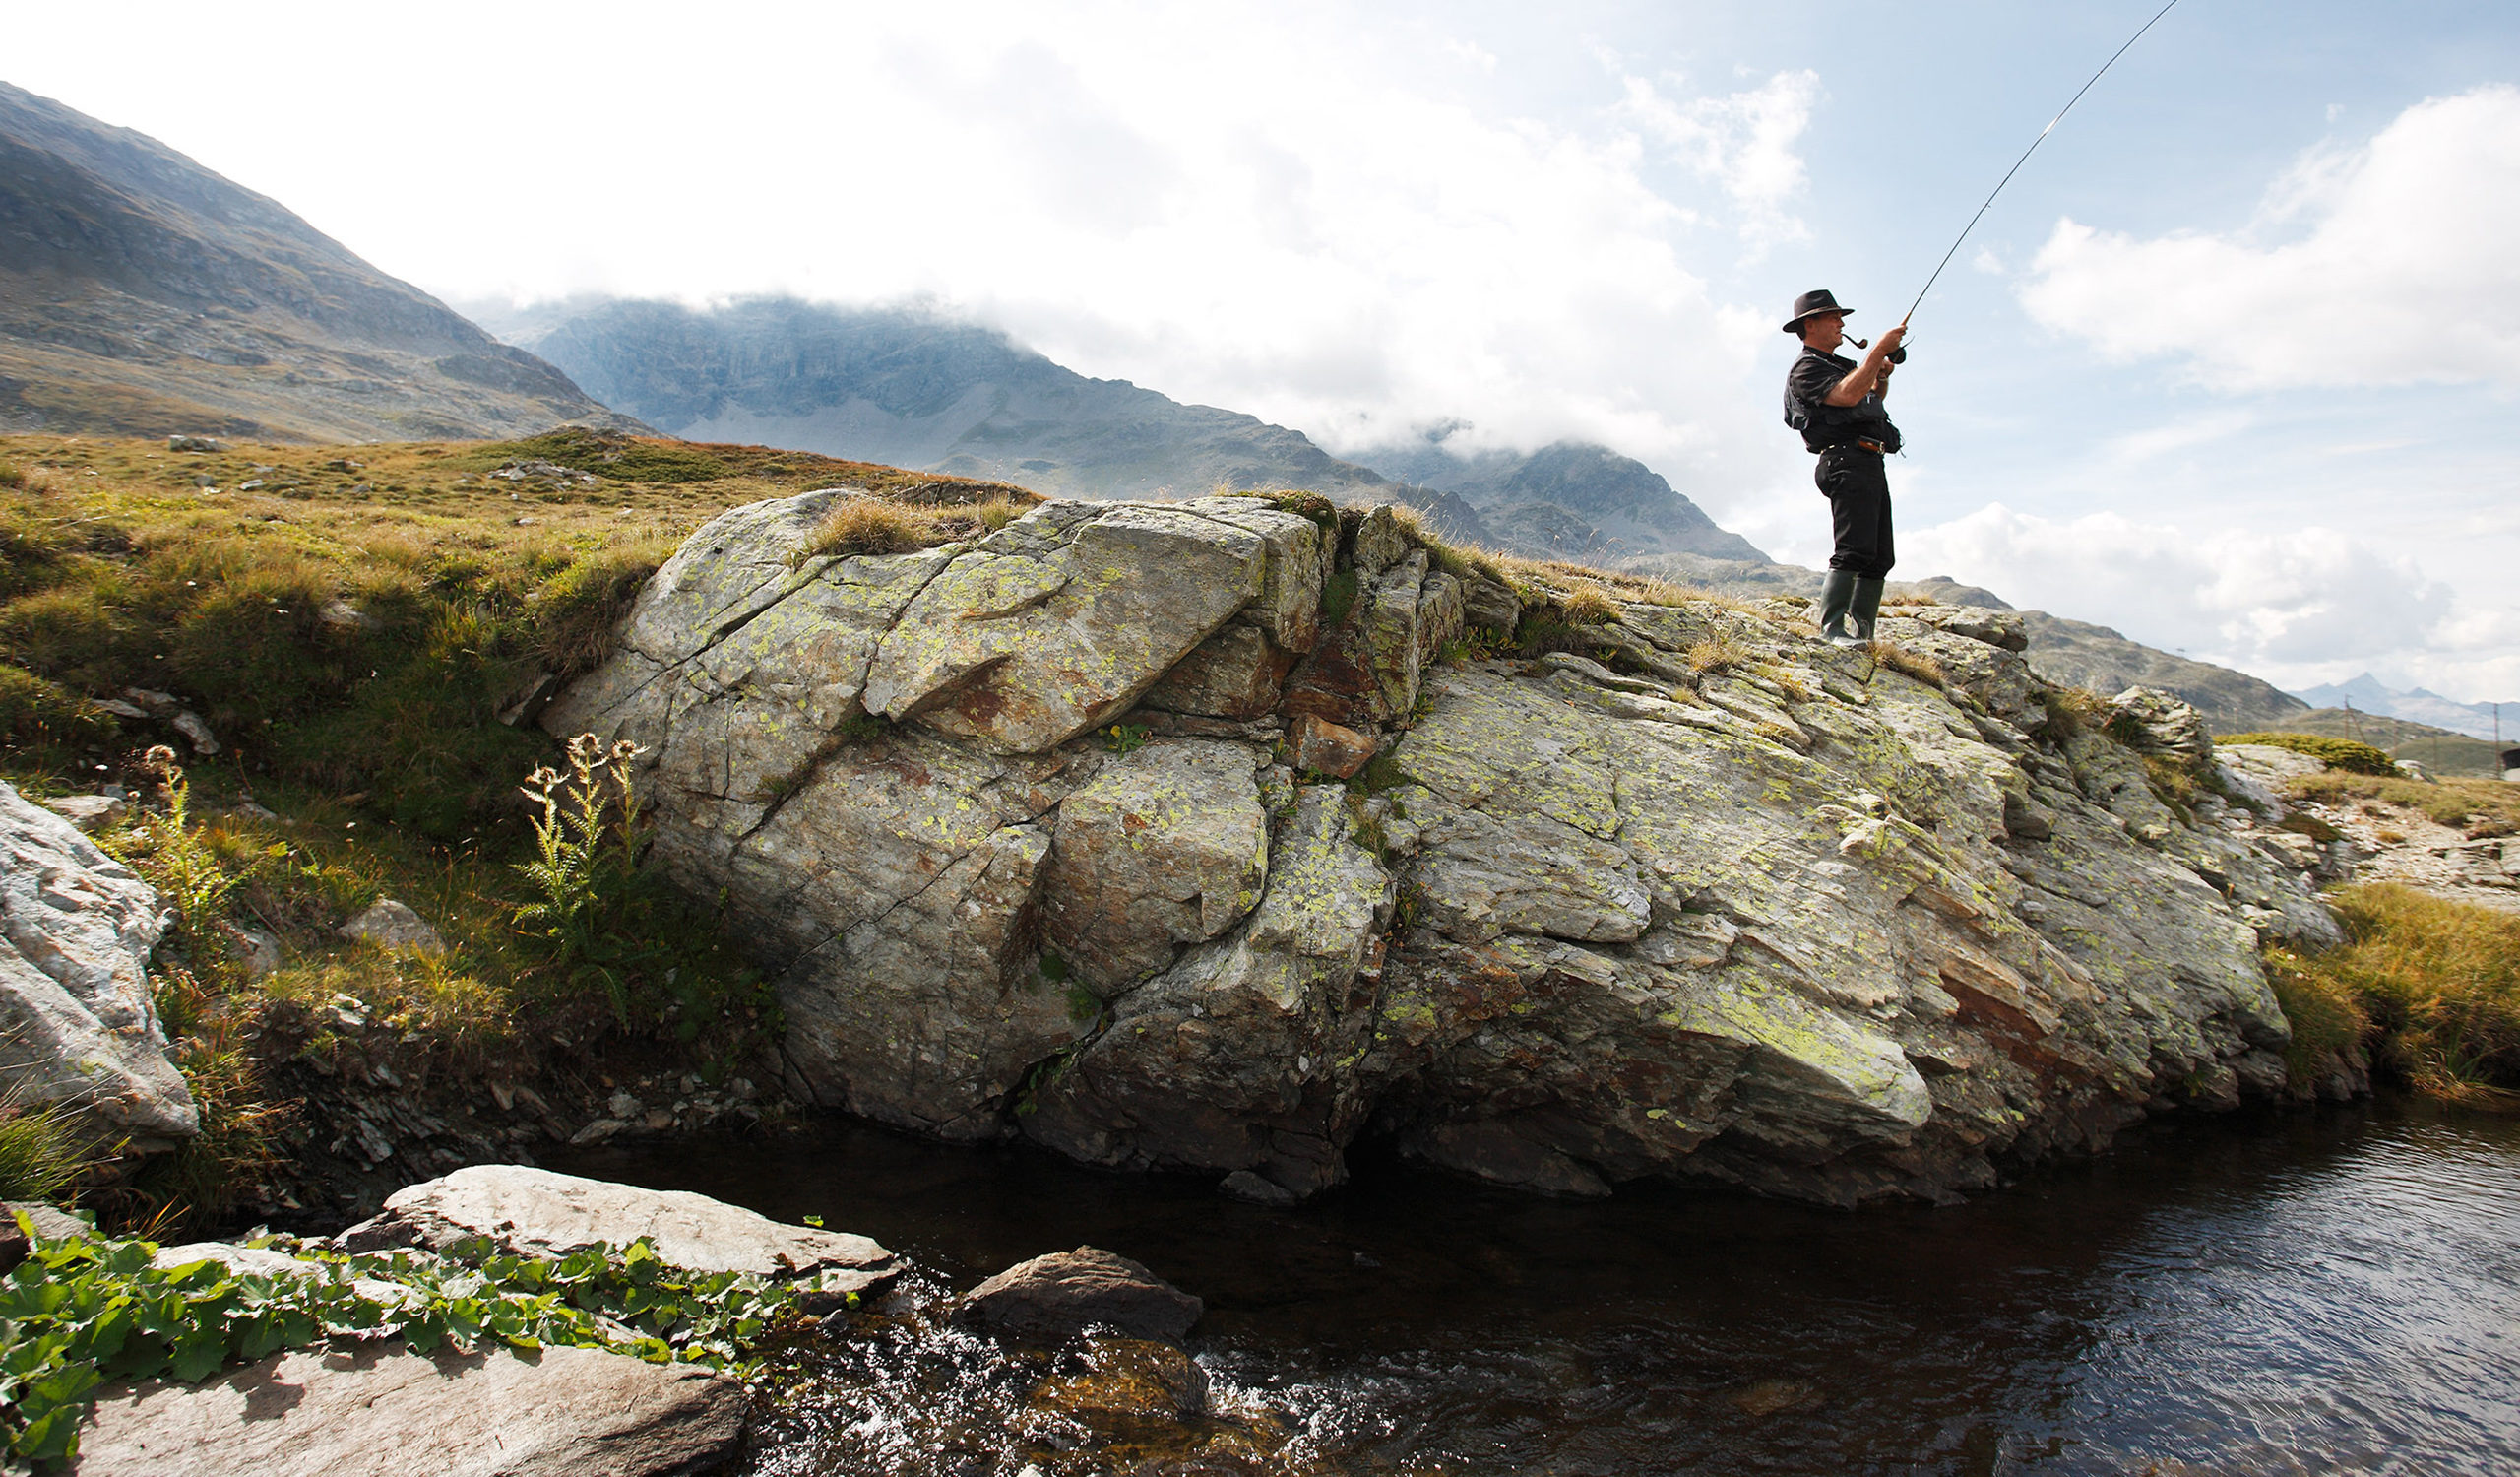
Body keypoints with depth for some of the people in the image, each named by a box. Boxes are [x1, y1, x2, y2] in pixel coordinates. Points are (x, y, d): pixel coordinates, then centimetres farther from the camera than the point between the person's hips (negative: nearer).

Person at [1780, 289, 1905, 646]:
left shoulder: (1839, 363, 27)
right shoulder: (1805, 370, -2)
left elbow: (1874, 396, 42)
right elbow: (1848, 394, -20)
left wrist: (1882, 377, 20)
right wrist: (1880, 349, -15)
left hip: (1871, 465, 10)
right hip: (1848, 461, -10)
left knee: (1880, 558, 7)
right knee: (1853, 551, -21)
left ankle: (1862, 631, 8)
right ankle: (1831, 628, -23)